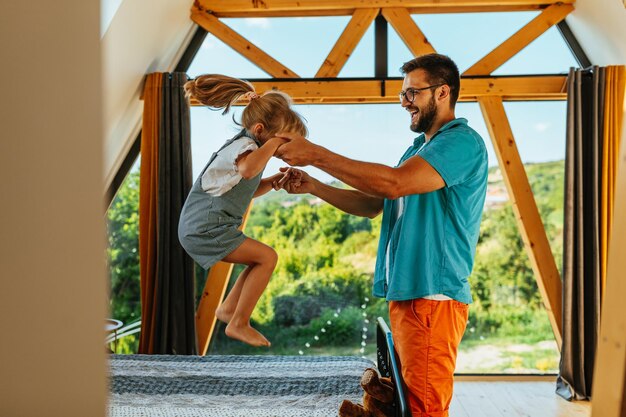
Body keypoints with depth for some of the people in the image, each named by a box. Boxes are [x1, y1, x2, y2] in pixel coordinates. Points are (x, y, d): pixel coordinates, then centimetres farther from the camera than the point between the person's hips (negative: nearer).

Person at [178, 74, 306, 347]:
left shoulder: (245, 145, 17)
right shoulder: (244, 145, -16)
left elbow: (249, 189, 28)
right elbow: (248, 169, -42)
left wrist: (275, 180, 11)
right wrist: (274, 141, -33)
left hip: (200, 226, 10)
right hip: (205, 229, -10)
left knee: (262, 260, 16)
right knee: (267, 257, -14)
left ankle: (228, 309, 24)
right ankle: (239, 324, -8)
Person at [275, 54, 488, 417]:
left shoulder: (463, 142, -11)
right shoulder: (419, 148, 20)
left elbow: (395, 183, -25)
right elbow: (372, 204, 19)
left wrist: (317, 155, -22)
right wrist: (313, 187, 6)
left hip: (433, 296, -9)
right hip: (404, 293, 10)